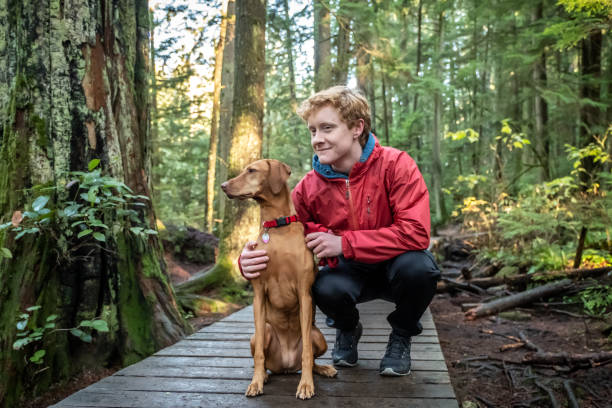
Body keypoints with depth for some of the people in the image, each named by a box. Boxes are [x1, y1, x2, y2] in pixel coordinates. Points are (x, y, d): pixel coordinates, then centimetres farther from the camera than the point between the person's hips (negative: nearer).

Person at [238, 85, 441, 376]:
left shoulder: (395, 165, -20)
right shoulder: (308, 188, -12)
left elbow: (416, 232, -29)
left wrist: (344, 243, -30)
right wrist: (250, 262, -33)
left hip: (394, 265, -1)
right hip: (350, 273, 1)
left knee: (417, 265, -35)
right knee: (326, 288, -33)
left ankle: (401, 336, 0)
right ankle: (347, 329, 8)